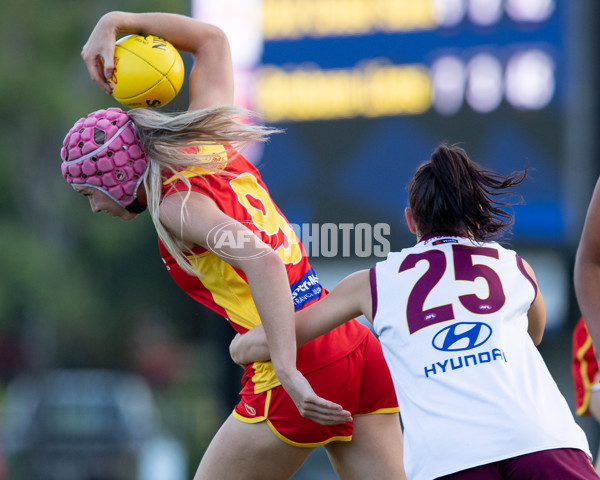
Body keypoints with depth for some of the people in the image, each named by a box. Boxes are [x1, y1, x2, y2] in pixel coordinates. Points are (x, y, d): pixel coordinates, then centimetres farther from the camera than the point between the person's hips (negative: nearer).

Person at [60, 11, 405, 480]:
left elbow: (261, 261, -26)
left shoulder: (178, 202, -9)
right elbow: (211, 38, 27)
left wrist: (288, 372, -31)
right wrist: (115, 22, 23)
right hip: (363, 351, 8)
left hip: (303, 375, -8)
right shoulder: (210, 148, 13)